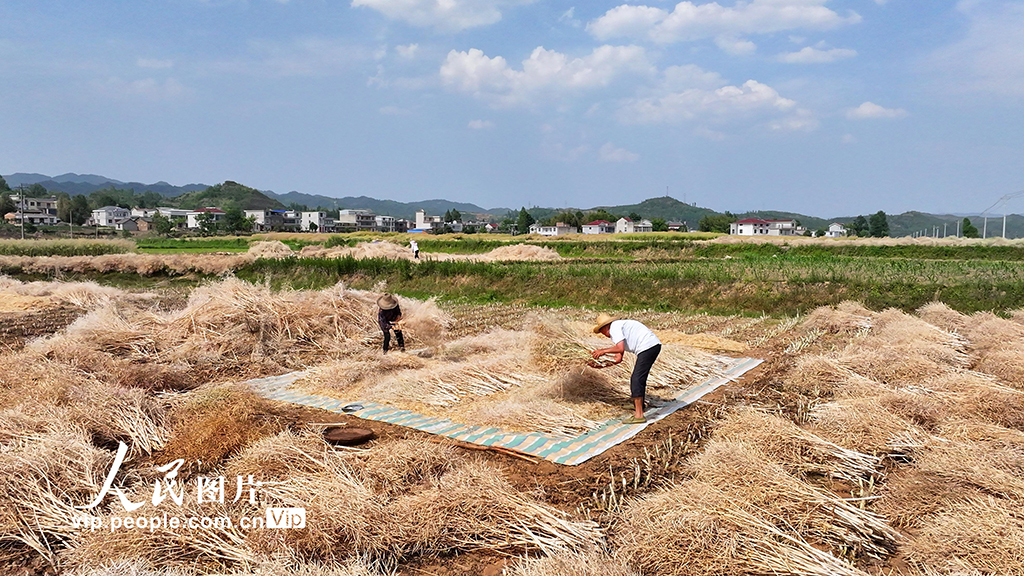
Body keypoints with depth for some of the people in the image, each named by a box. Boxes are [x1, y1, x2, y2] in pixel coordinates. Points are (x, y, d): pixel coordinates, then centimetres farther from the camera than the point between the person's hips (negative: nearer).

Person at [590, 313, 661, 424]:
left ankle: (639, 415, -10)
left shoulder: (614, 328, -4)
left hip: (648, 346, -11)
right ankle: (638, 409, 33)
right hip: (654, 345, 11)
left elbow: (620, 348, -19)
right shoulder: (620, 327, 25)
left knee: (637, 380, -9)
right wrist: (603, 364, 18)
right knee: (639, 379, 21)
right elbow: (618, 359, 23)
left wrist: (603, 351, -5)